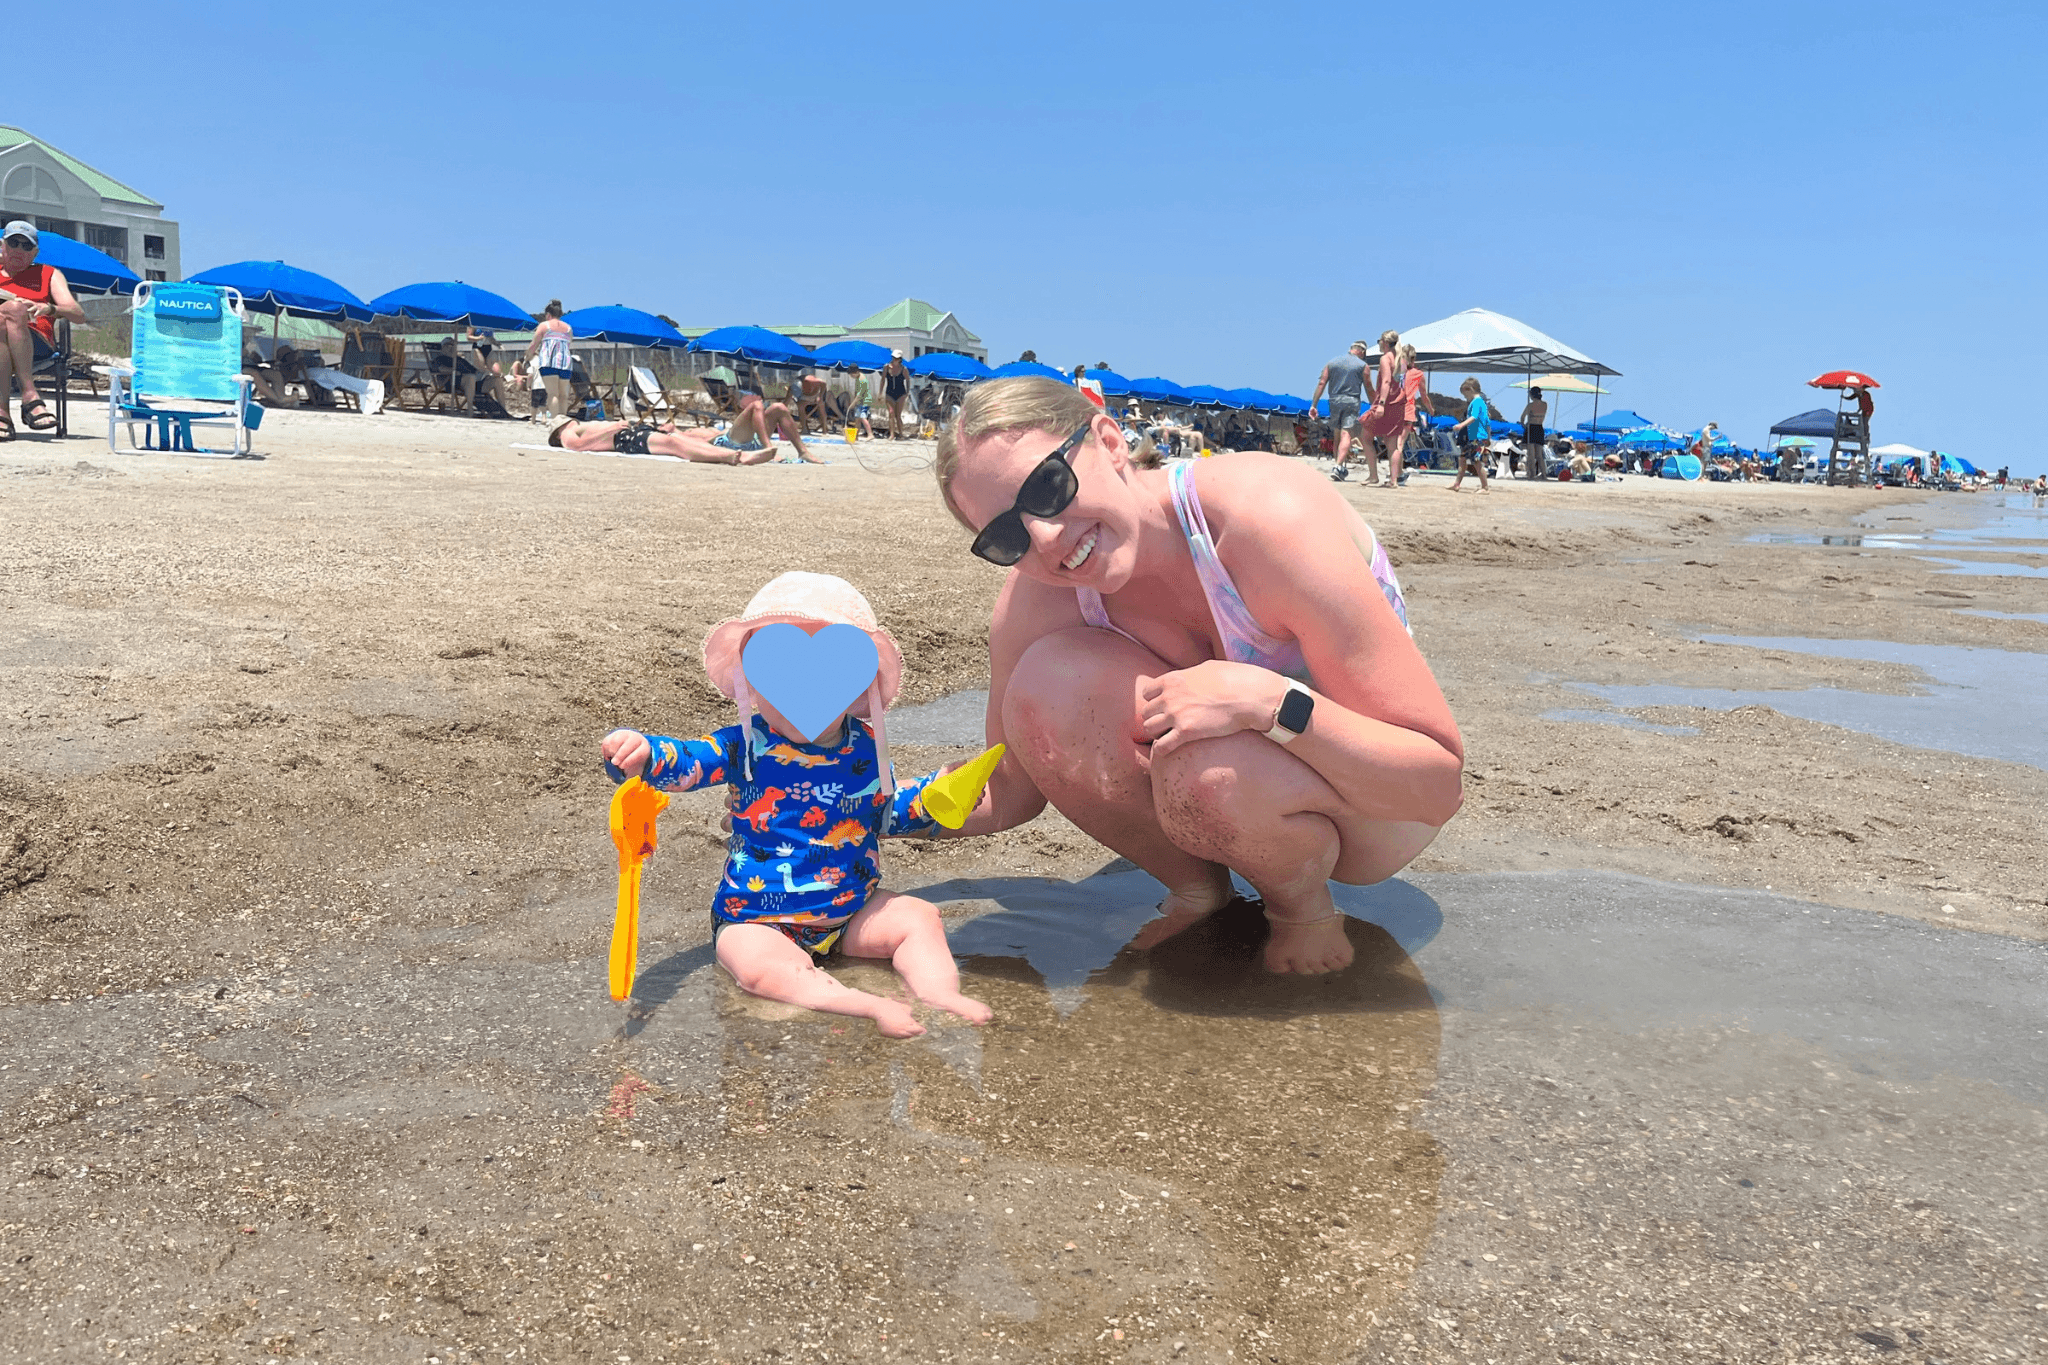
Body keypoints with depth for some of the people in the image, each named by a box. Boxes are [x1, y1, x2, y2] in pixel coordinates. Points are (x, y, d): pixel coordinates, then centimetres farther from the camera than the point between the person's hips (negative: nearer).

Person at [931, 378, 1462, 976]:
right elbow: (1010, 792, 2)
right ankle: (1197, 886, 0)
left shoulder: (1273, 519, -32)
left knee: (1209, 765, -37)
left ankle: (1304, 905, -4)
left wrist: (1270, 700, -42)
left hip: (1376, 816, -4)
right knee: (1045, 686, -22)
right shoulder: (1036, 602, -16)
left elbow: (1440, 785, -30)